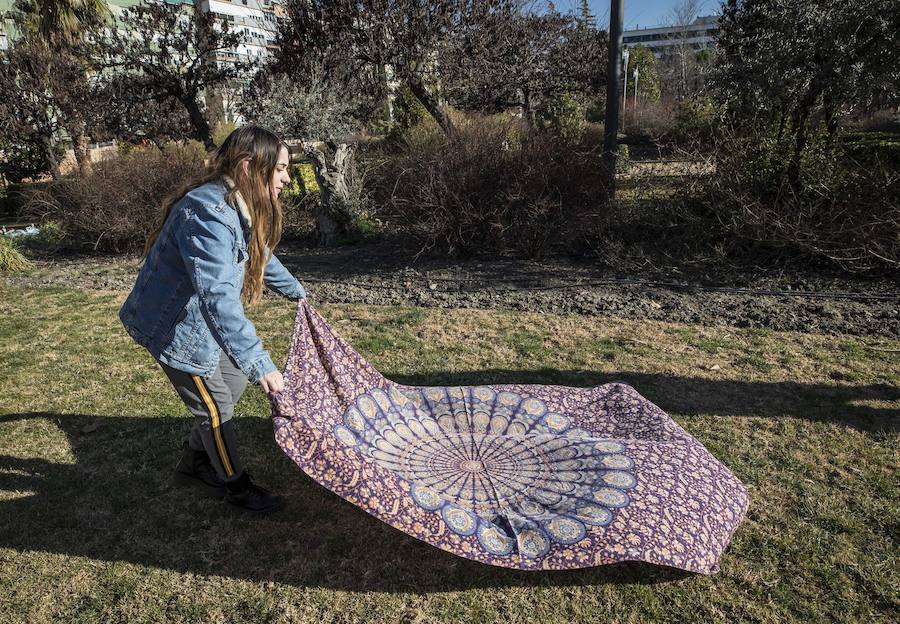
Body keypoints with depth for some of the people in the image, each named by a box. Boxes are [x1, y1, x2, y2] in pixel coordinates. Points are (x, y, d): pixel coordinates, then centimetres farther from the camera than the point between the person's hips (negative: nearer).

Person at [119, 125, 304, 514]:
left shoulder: (242, 208, 0)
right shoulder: (207, 213, -32)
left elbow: (262, 257, 19)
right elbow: (218, 297, -40)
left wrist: (295, 291, 32)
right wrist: (258, 363, -43)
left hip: (203, 319, 10)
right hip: (175, 325, -9)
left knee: (234, 381, 17)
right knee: (216, 408, 3)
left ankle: (193, 466, 36)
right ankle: (235, 486, 27)